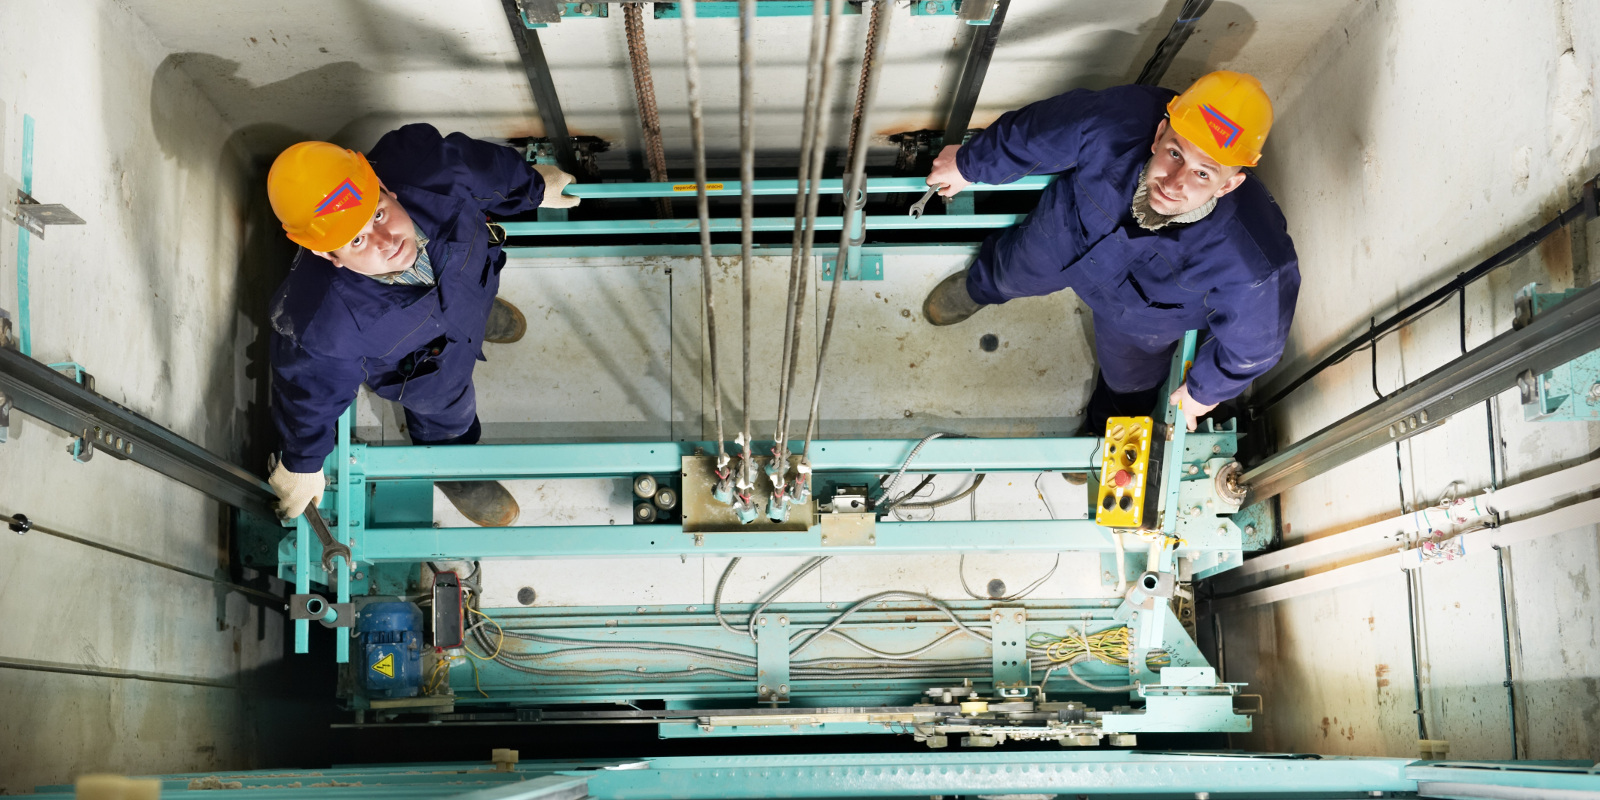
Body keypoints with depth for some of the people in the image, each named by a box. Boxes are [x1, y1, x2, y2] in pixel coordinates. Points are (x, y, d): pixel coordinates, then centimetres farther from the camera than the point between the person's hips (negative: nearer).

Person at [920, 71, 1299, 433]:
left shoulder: (1250, 265, -49)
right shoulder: (1115, 124, -46)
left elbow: (1253, 341, -26)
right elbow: (1035, 133, -24)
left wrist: (1205, 389, -6)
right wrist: (969, 165, -4)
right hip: (1061, 237, 1)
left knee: (1127, 379, 32)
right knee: (1012, 273, 34)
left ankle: (1103, 431, 70)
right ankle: (979, 287, 74)